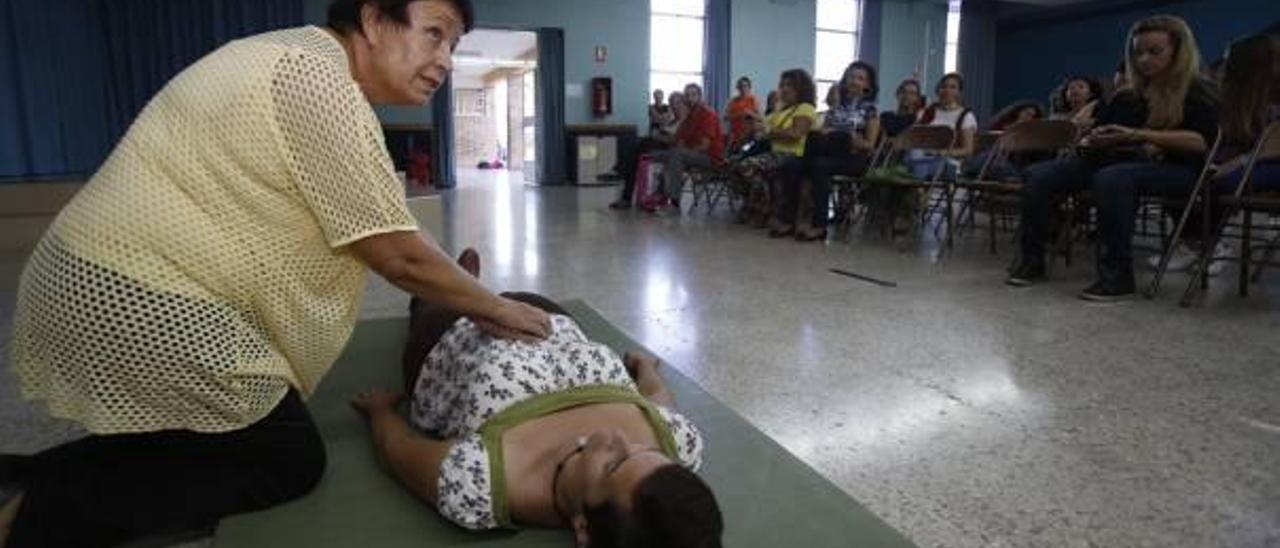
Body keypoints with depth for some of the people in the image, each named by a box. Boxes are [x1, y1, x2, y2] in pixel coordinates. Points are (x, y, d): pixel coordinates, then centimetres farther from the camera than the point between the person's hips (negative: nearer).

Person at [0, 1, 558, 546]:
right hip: (136, 300, -10)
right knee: (291, 459, 3)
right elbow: (397, 254, -17)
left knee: (232, 437, 20)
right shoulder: (320, 79, -19)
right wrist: (495, 308, -2)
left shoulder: (297, 59, 13)